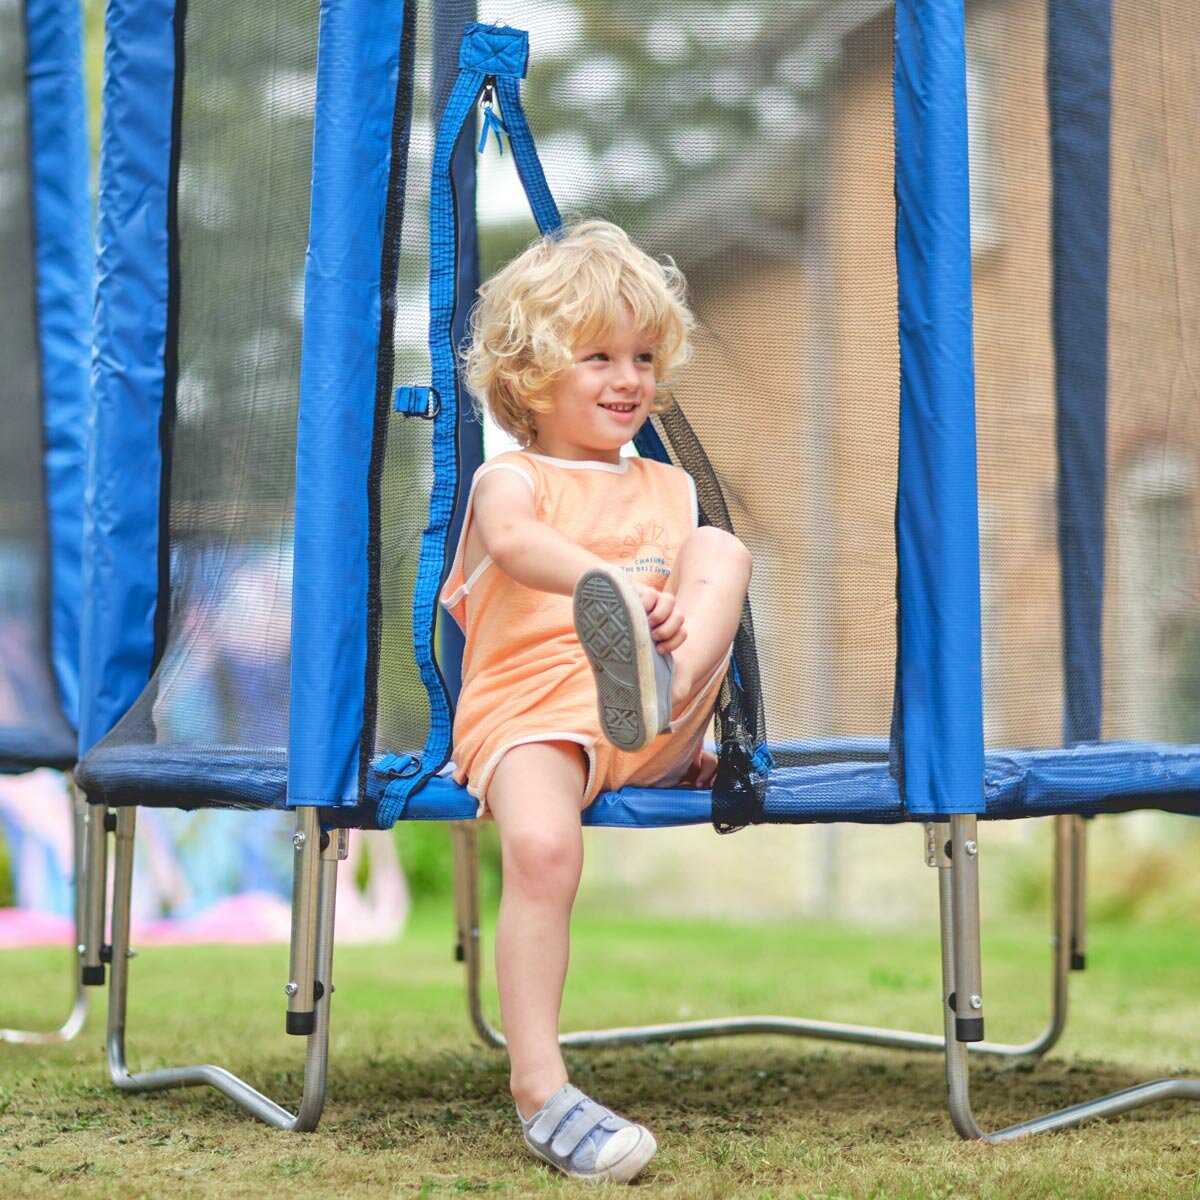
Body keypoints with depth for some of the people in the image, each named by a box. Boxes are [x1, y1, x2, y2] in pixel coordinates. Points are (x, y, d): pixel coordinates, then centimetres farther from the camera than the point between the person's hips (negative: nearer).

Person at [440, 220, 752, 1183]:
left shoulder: (670, 489, 27)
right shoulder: (511, 478, 8)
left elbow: (698, 581, 24)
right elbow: (512, 540, -17)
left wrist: (686, 619, 0)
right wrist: (604, 579, -36)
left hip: (660, 745, 4)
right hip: (530, 712, -3)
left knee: (724, 549, -15)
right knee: (543, 845, -34)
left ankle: (657, 692, -46)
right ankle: (539, 1084, -26)